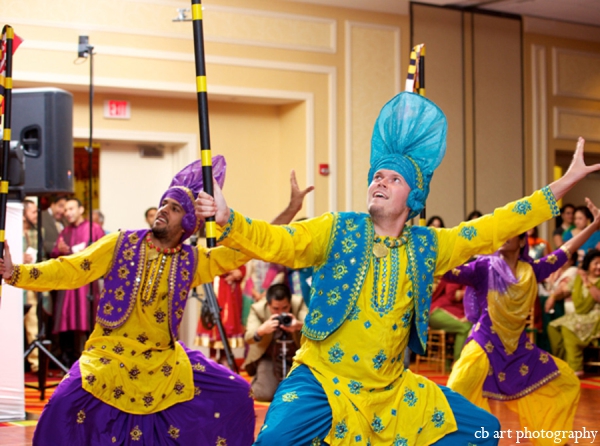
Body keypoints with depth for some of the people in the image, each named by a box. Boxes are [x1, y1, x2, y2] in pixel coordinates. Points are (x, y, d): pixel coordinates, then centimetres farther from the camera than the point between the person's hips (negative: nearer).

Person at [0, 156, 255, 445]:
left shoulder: (192, 261, 5)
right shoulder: (120, 245, -1)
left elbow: (241, 251, 0)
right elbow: (70, 270, -5)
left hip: (165, 362, 3)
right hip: (110, 356, -2)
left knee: (236, 395, -5)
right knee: (65, 405, -28)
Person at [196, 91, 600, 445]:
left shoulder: (427, 247, 5)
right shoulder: (338, 231, -3)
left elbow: (495, 228, 9)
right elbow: (275, 242, -14)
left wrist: (564, 184, 10)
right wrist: (228, 220, -33)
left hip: (392, 389, 4)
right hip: (324, 380, -4)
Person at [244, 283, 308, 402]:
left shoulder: (299, 303, -16)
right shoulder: (257, 309, -19)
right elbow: (248, 338, -32)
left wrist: (299, 325, -54)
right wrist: (262, 330, -55)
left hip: (296, 357, 2)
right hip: (269, 357, -2)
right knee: (265, 394, -19)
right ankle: (258, 380, 18)